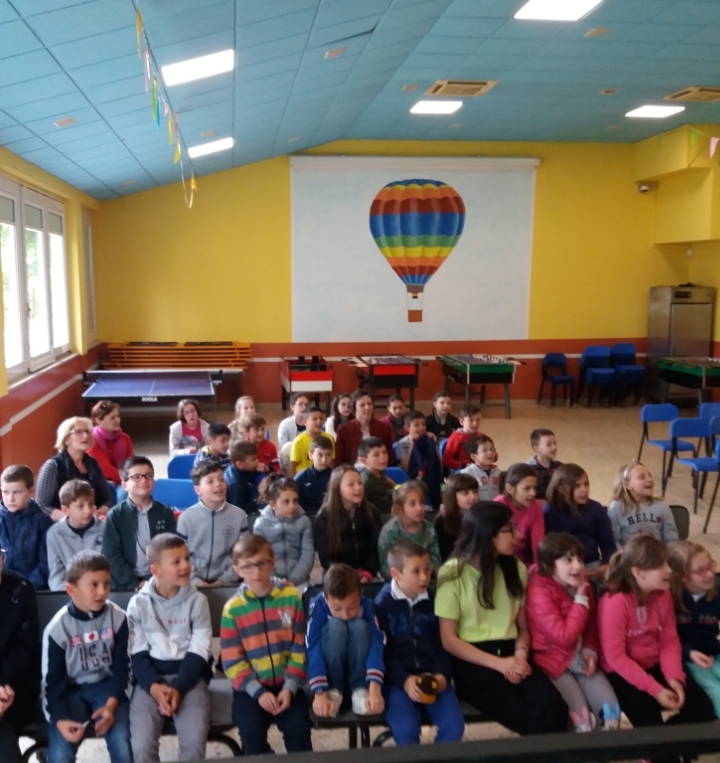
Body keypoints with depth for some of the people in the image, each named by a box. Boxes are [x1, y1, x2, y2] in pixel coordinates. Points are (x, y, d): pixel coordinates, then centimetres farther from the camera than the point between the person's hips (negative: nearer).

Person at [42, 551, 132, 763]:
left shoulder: (117, 618, -10)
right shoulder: (57, 628, -13)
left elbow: (122, 666, -3)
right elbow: (52, 680, -7)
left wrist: (112, 703, -17)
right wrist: (60, 719, -20)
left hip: (106, 685, 1)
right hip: (71, 690, 0)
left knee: (122, 745, -21)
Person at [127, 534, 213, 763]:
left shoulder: (197, 600, -1)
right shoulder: (138, 604, 1)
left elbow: (199, 652, -4)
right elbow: (138, 654, -1)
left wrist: (178, 688, -17)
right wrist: (154, 686, -17)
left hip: (189, 675, 0)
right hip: (150, 677, 1)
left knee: (195, 741, -22)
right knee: (142, 744, -20)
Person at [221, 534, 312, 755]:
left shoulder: (291, 596, -5)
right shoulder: (233, 608, -7)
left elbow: (300, 647, -2)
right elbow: (232, 660, -7)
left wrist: (290, 686, -11)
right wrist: (258, 692, -15)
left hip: (285, 683, 1)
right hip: (250, 686, 0)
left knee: (298, 729, -18)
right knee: (252, 733, -20)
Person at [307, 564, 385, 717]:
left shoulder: (367, 605, -19)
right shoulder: (318, 605, -23)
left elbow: (377, 644, -29)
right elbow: (313, 649, -28)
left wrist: (374, 689, -42)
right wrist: (320, 693, -39)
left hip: (360, 670, 1)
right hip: (330, 672, -1)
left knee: (360, 626, -29)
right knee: (335, 626, -32)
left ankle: (360, 689, -19)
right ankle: (333, 689, -16)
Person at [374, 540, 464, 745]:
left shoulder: (433, 601, 8)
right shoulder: (382, 603, -3)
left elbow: (442, 645, 11)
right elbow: (381, 651, -7)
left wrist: (442, 674, -7)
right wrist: (404, 680, -18)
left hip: (431, 677, 3)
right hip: (397, 678, -3)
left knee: (454, 724, -16)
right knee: (406, 729, -25)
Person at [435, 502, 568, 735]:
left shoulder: (516, 569, 11)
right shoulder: (453, 573, -5)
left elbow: (523, 626, 14)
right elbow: (449, 639, -6)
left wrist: (521, 654, -8)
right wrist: (498, 663, -15)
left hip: (511, 655, 4)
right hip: (472, 662, -4)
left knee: (553, 707, -26)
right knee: (528, 716, -28)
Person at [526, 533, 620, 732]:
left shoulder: (583, 585, 3)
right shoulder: (539, 592, -20)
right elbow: (564, 636, -24)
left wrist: (591, 651, -4)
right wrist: (580, 600, -20)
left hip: (581, 660, 6)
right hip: (554, 663, -6)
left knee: (611, 710, -8)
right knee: (581, 717, -19)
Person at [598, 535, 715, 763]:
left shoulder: (664, 594, -3)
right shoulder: (615, 602, -25)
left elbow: (670, 641, 1)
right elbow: (615, 657, -22)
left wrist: (674, 678, -15)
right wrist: (655, 689, -25)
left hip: (655, 666, 7)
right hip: (622, 673, -7)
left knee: (704, 708, -4)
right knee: (649, 722, -22)